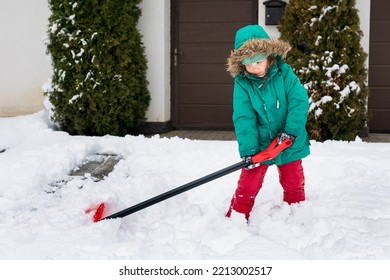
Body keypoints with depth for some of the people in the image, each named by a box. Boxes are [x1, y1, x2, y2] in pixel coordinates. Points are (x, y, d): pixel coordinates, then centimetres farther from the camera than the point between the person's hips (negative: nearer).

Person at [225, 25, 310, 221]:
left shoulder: (284, 74, -10)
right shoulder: (242, 84, -11)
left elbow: (299, 101, -15)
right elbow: (243, 118, -16)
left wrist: (291, 130, -24)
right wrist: (248, 149, -24)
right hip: (259, 145, -1)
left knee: (294, 185, 15)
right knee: (247, 186, 2)